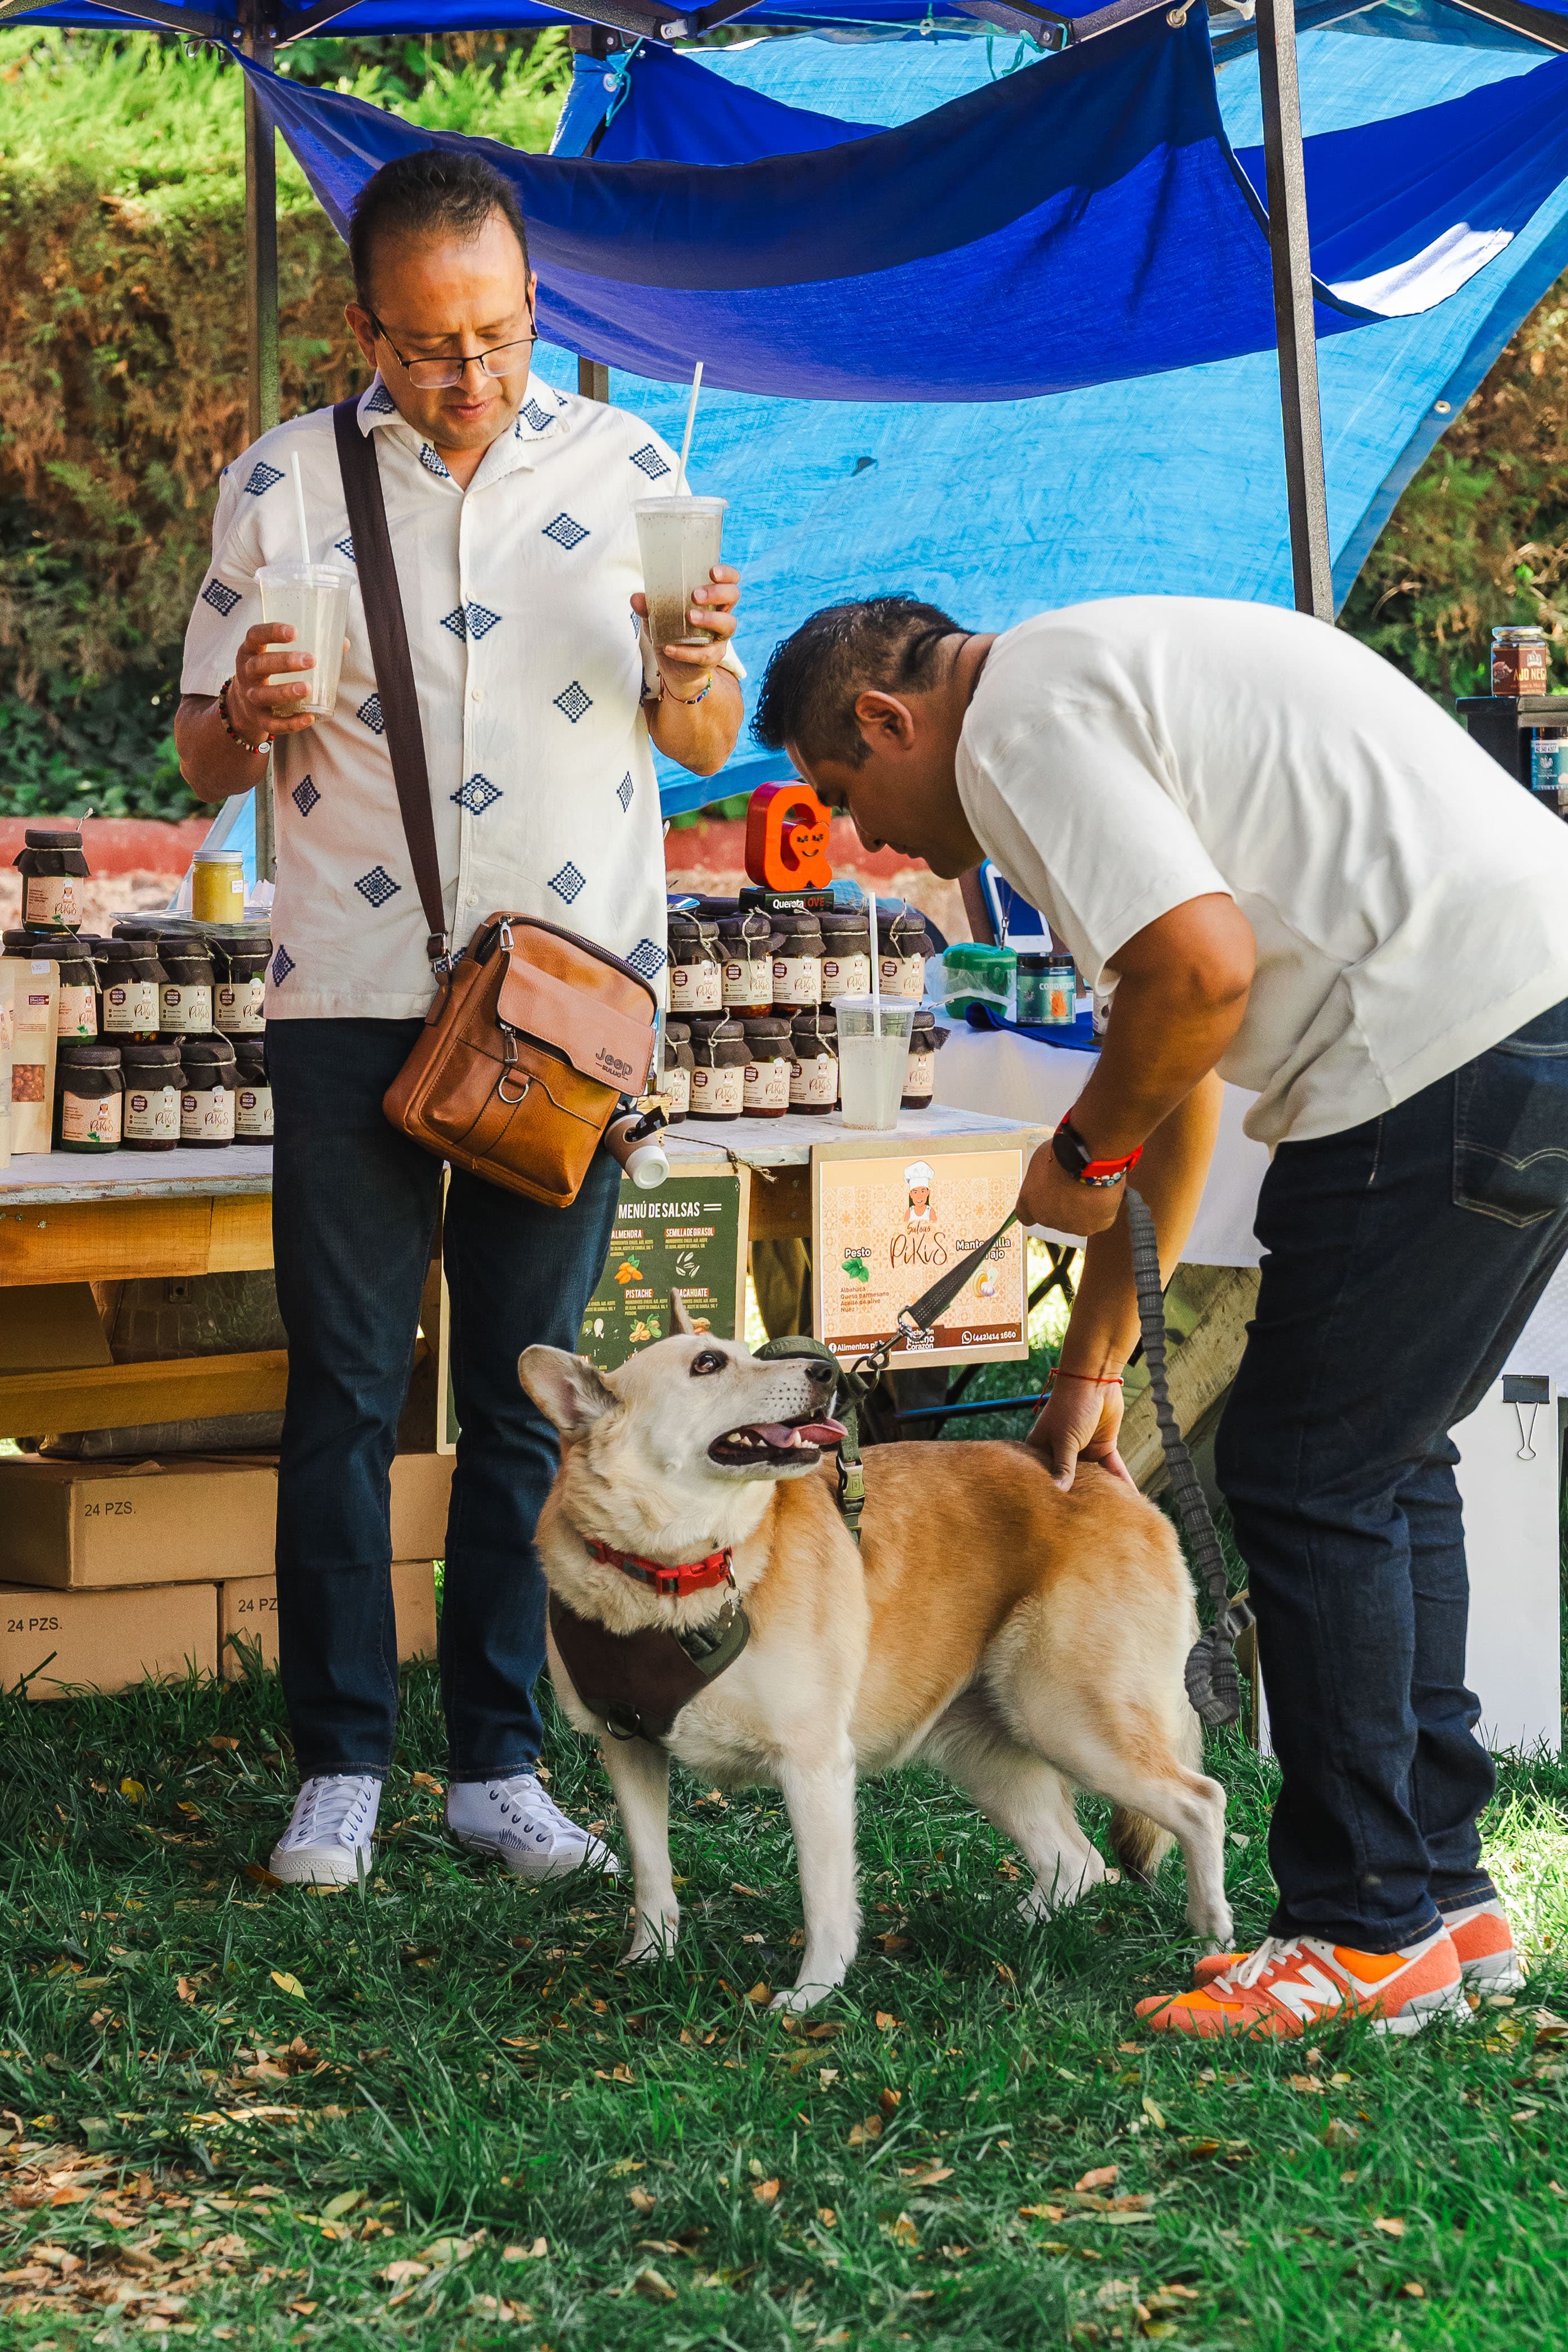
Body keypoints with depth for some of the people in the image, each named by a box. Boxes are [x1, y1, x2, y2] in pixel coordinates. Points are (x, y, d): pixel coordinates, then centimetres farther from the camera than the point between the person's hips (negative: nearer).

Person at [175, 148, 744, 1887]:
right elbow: (204, 765, 5)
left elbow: (703, 743, 7)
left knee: (528, 1392, 5)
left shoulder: (623, 469, 5)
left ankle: (497, 1763, 12)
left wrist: (693, 666, -15)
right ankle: (338, 1763, 8)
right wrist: (251, 719, -17)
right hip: (351, 1001, -1)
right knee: (343, 1387, -1)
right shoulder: (283, 485, 2)